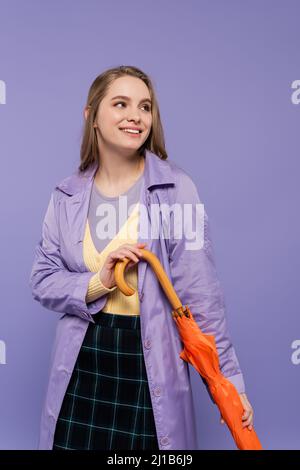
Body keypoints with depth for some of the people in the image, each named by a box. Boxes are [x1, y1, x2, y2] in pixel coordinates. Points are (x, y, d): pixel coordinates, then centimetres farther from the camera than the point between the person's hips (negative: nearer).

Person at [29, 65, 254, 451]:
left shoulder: (176, 187, -10)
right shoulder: (67, 195, 1)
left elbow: (198, 291, -10)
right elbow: (42, 281, 2)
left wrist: (228, 378, -8)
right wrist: (97, 283, -17)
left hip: (151, 365, -2)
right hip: (82, 365, 3)